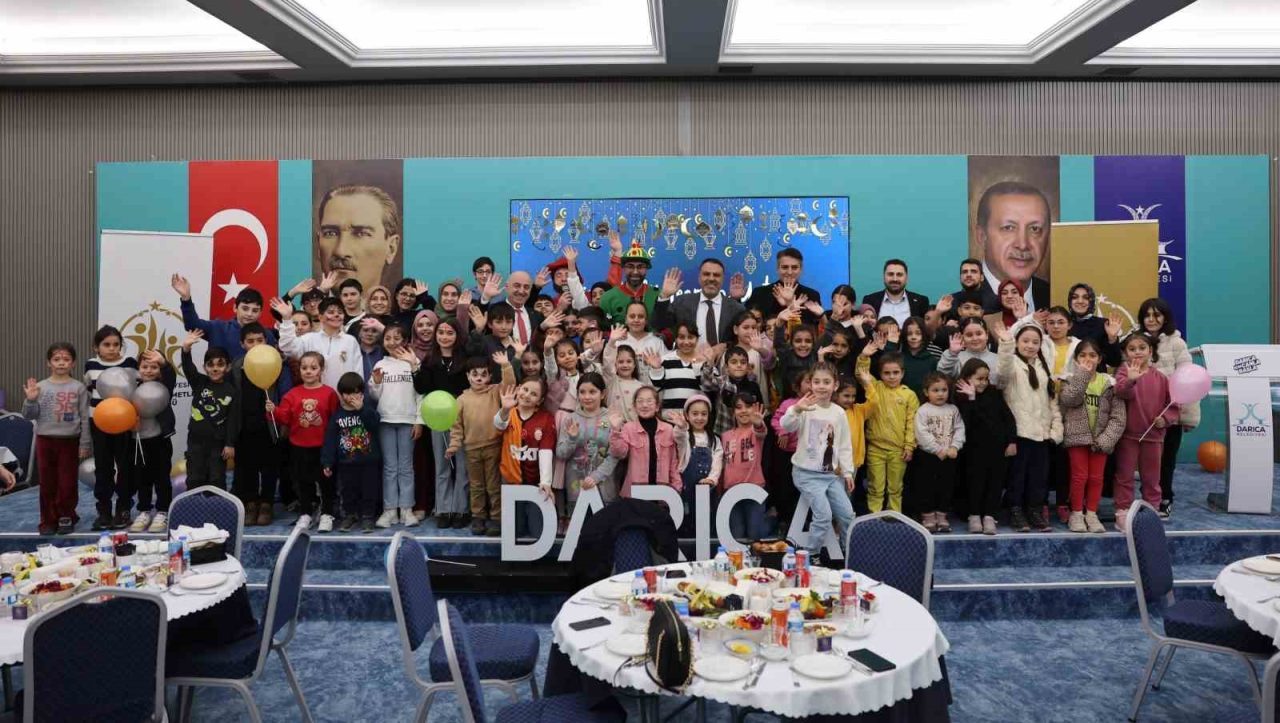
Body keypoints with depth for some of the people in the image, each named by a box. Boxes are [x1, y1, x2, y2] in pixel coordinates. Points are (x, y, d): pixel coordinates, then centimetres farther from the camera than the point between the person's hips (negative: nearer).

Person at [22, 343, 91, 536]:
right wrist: (30, 400, -17)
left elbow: (84, 418, -2)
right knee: (47, 483, 8)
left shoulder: (78, 387, -4)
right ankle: (48, 520, 17)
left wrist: (84, 444, -5)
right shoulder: (40, 387, 0)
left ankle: (66, 518, 17)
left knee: (67, 483, 4)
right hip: (45, 440, 2)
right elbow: (29, 415, 1)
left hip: (70, 440, -2)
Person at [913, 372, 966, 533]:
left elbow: (959, 430, 2)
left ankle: (942, 517, 20)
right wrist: (938, 450, -17)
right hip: (927, 455, -4)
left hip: (949, 456, 4)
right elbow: (922, 434, -14)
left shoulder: (953, 409, 6)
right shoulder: (923, 411, -7)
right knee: (926, 487, 2)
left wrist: (955, 447, -13)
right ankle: (928, 517, 11)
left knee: (946, 486, 9)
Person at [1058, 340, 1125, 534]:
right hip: (1077, 436, -1)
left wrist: (1105, 439, -13)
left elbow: (1118, 417, -2)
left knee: (1096, 477, 6)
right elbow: (1068, 399, -22)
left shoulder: (1108, 383, 0)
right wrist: (1082, 373, -20)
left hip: (1100, 438, 2)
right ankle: (1076, 514, 12)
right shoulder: (1072, 379, 0)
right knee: (1079, 476, 0)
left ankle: (1091, 514, 18)